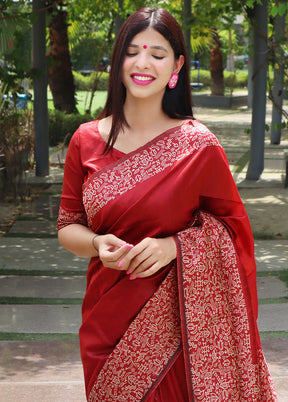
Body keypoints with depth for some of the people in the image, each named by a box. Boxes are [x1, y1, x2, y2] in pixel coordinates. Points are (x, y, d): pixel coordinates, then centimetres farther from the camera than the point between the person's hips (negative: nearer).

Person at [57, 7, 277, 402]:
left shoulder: (198, 145, -7)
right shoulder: (87, 140, 1)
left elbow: (231, 224, 1)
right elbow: (67, 226, 7)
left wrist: (174, 245, -16)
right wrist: (97, 244, -15)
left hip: (177, 323, -2)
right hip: (107, 320, 3)